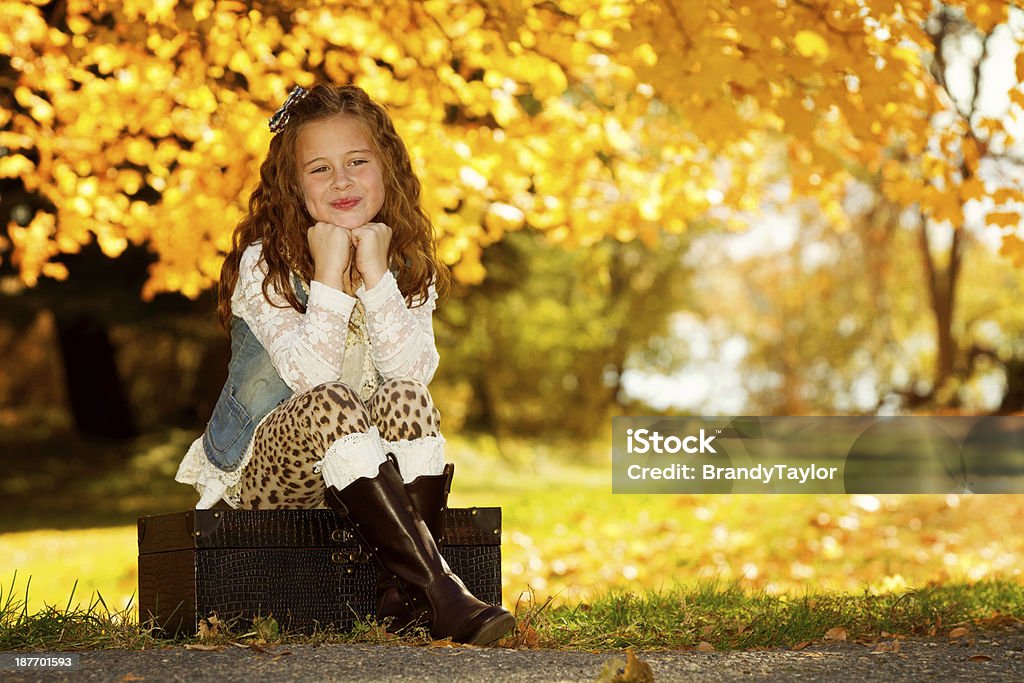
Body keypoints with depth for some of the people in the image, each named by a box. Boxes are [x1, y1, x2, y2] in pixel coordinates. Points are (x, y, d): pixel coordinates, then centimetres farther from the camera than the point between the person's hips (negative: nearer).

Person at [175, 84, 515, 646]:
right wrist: (330, 276, -26)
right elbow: (311, 378, -25)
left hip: (370, 471, 3)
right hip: (263, 467, -3)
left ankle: (403, 595, -34)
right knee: (328, 405, -35)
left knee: (405, 399, -29)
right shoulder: (264, 264, -11)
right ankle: (438, 589, -43)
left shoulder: (407, 264, 1)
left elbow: (415, 370, -17)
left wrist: (374, 274, -22)